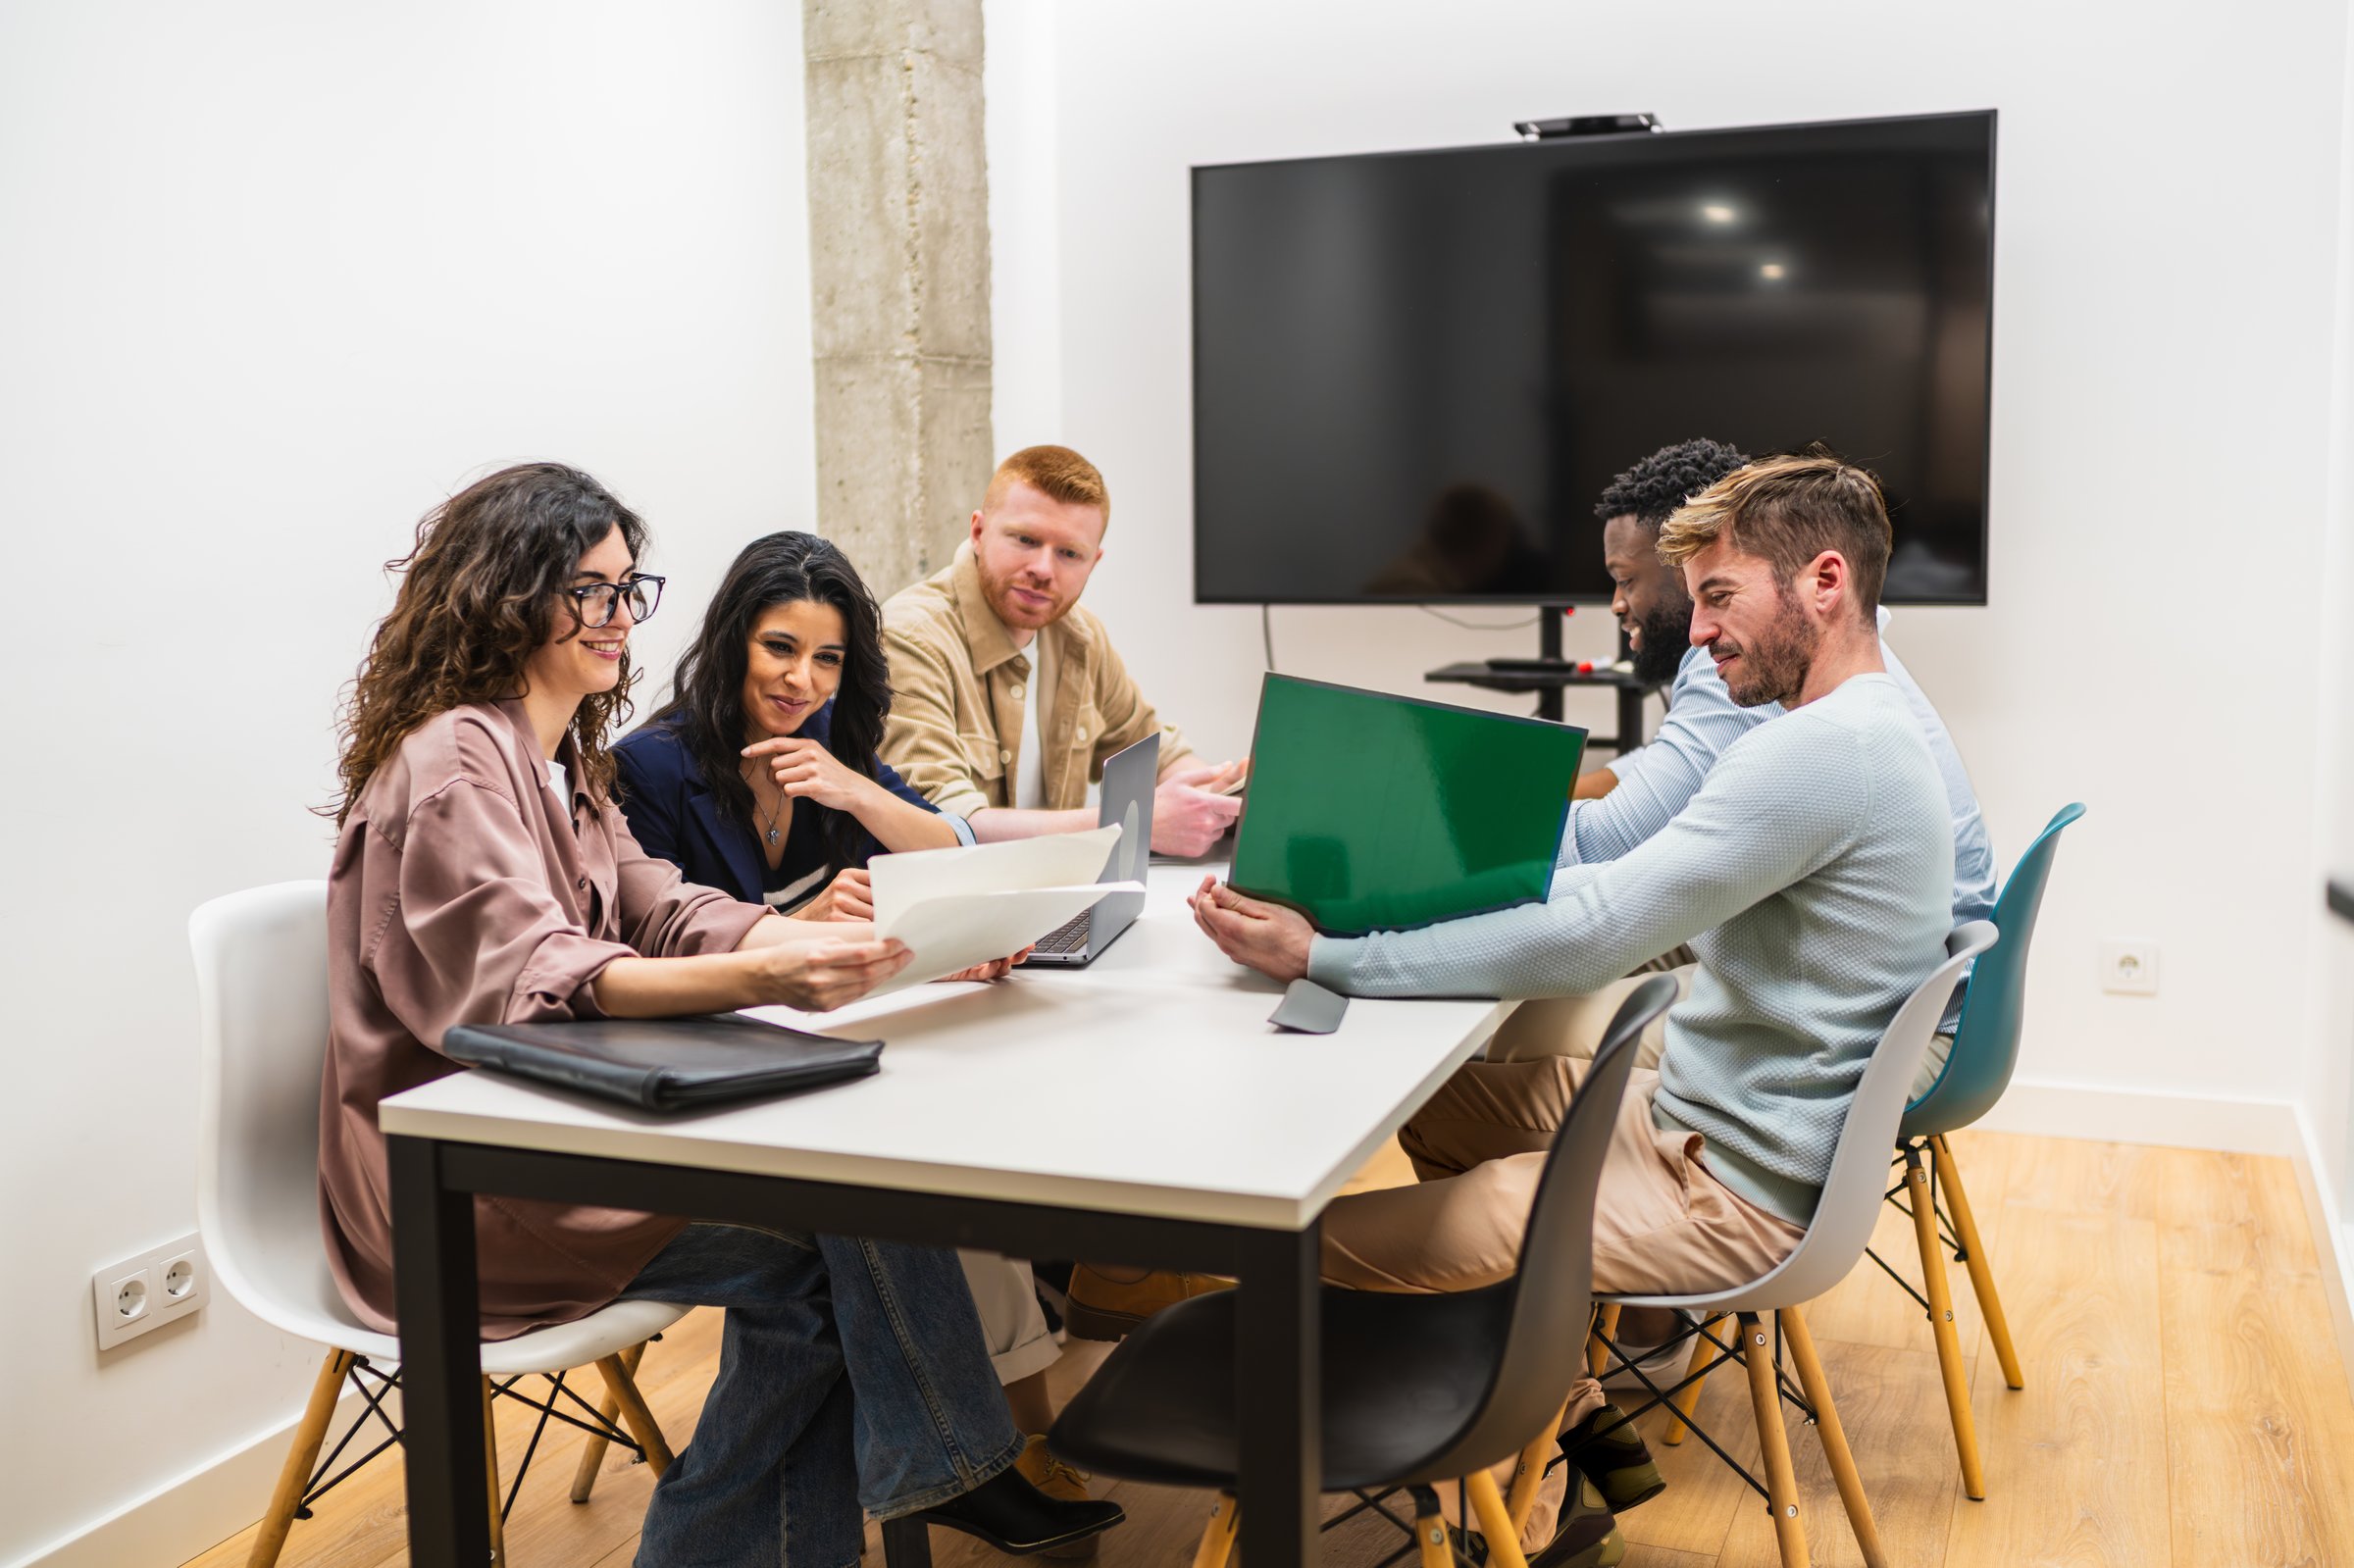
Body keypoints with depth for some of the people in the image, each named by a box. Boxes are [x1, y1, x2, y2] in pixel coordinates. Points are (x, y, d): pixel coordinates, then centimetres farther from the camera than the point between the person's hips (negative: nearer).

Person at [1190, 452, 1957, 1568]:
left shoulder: (1822, 754, -25)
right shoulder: (1863, 727, 10)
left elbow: (1587, 939, -29)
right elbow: (1633, 881, 15)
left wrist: (1318, 957, -24)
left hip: (1732, 1187, -11)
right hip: (1706, 1112, 11)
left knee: (1319, 1244, -16)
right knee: (1433, 1096, 24)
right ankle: (1577, 1430, 20)